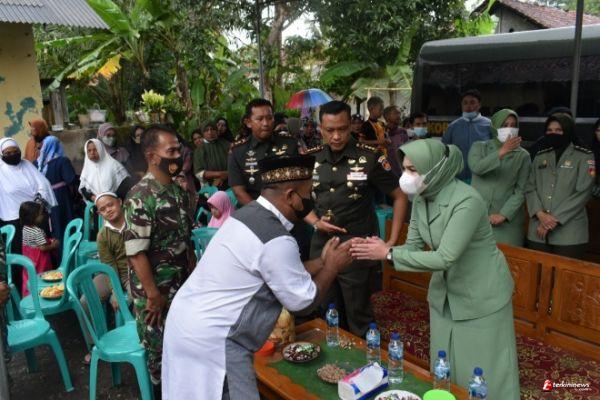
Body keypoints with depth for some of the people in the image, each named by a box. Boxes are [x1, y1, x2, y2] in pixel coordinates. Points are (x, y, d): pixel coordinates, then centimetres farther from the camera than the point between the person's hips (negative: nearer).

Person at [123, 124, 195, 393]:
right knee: (161, 348, 12)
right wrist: (153, 295, -19)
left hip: (183, 285, 7)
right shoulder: (141, 197, -21)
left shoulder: (179, 191, 4)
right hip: (156, 291, -7)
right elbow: (135, 252, -22)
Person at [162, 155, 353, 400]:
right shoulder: (276, 240, -23)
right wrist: (332, 267, 1)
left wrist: (321, 261, 12)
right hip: (211, 340, -9)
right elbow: (302, 301, -12)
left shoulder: (248, 214, 5)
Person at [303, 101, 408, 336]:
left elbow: (399, 196, -1)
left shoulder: (370, 158, -10)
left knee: (359, 319, 9)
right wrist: (315, 222, -5)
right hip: (321, 248, 4)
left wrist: (392, 241, -5)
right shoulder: (310, 158, 2)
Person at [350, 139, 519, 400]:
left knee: (483, 376, 8)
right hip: (444, 293, 7)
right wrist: (375, 248, -20)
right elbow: (413, 247, -3)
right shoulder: (421, 198, -6)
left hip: (481, 296, -7)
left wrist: (388, 254, -30)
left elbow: (444, 259, -33)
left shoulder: (467, 201, -29)